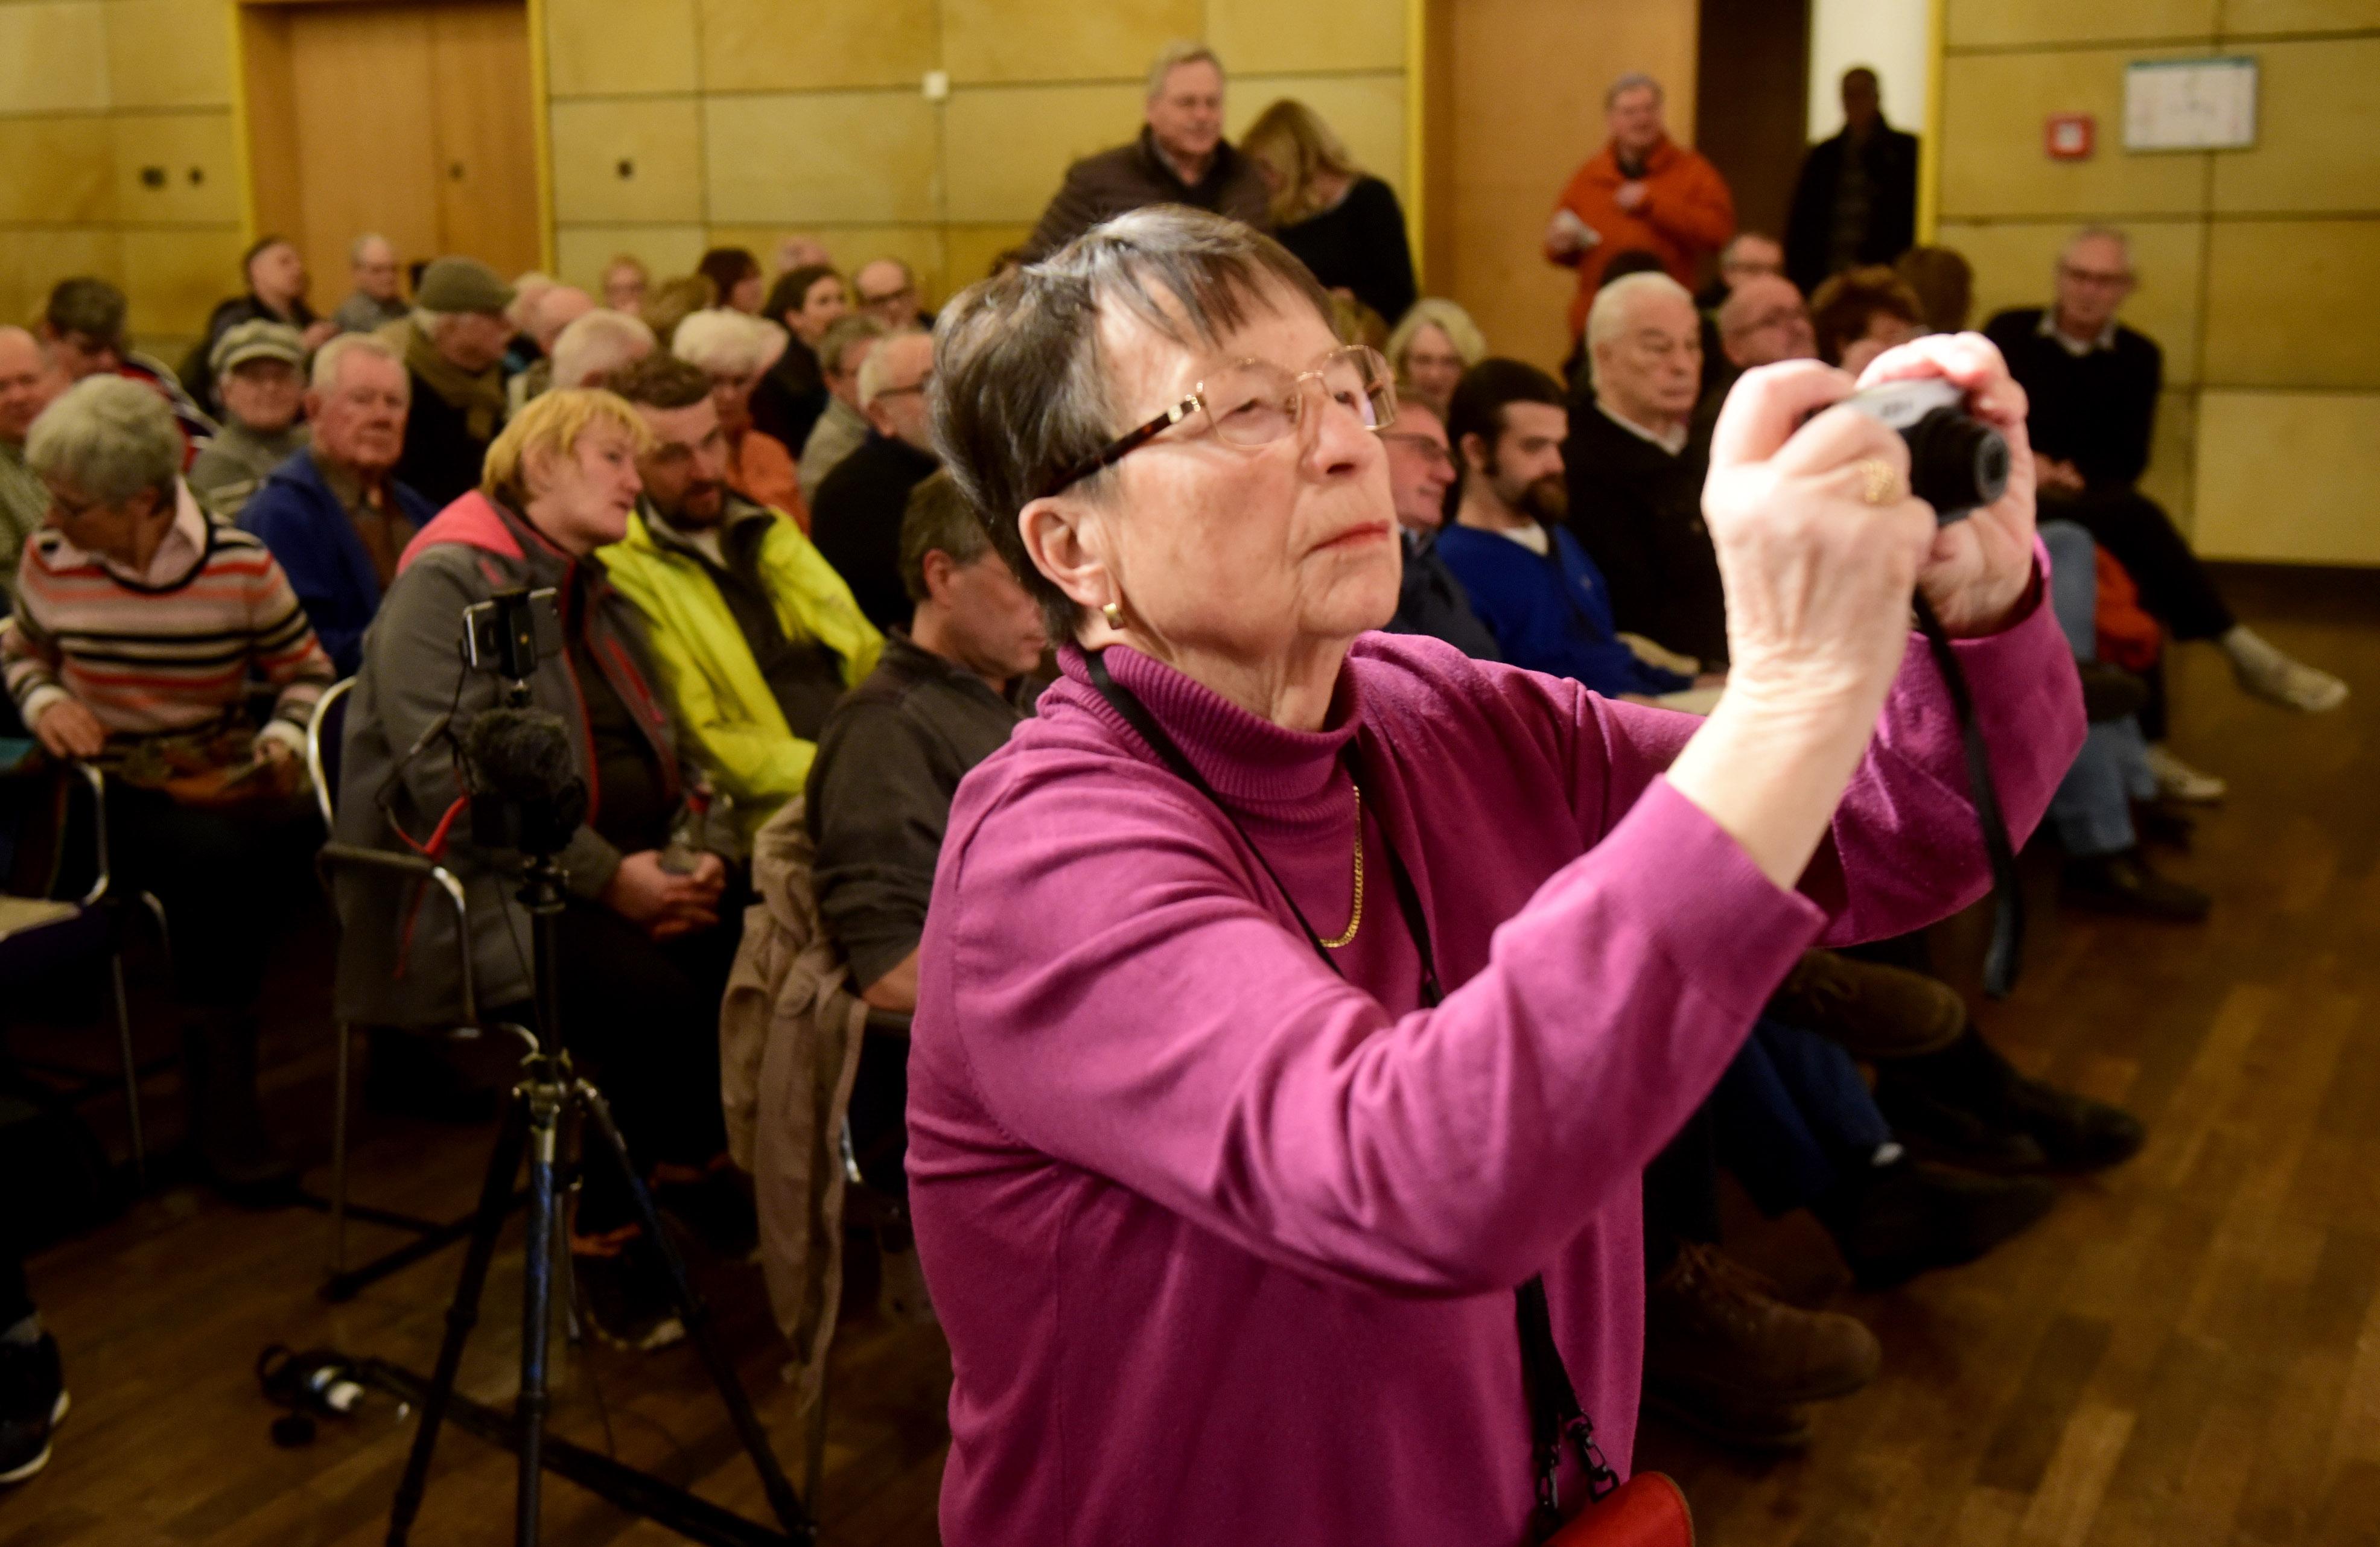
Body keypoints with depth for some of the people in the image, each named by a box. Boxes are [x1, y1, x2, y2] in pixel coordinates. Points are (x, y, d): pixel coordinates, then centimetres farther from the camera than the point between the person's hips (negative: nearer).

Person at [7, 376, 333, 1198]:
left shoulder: (239, 566, -5)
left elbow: (304, 673, 6)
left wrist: (282, 744, -12)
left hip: (226, 783, 1)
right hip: (114, 797, -1)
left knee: (317, 834, -32)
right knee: (221, 857, -34)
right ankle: (219, 1098, -15)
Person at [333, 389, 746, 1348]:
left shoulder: (600, 596, 21)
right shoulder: (449, 582, -6)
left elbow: (662, 753, 21)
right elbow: (447, 774, -18)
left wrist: (689, 855, -2)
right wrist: (607, 876, -20)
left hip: (629, 876, 8)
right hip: (478, 897, -8)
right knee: (657, 1000, -29)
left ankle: (697, 1177, 0)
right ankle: (609, 1235, -8)